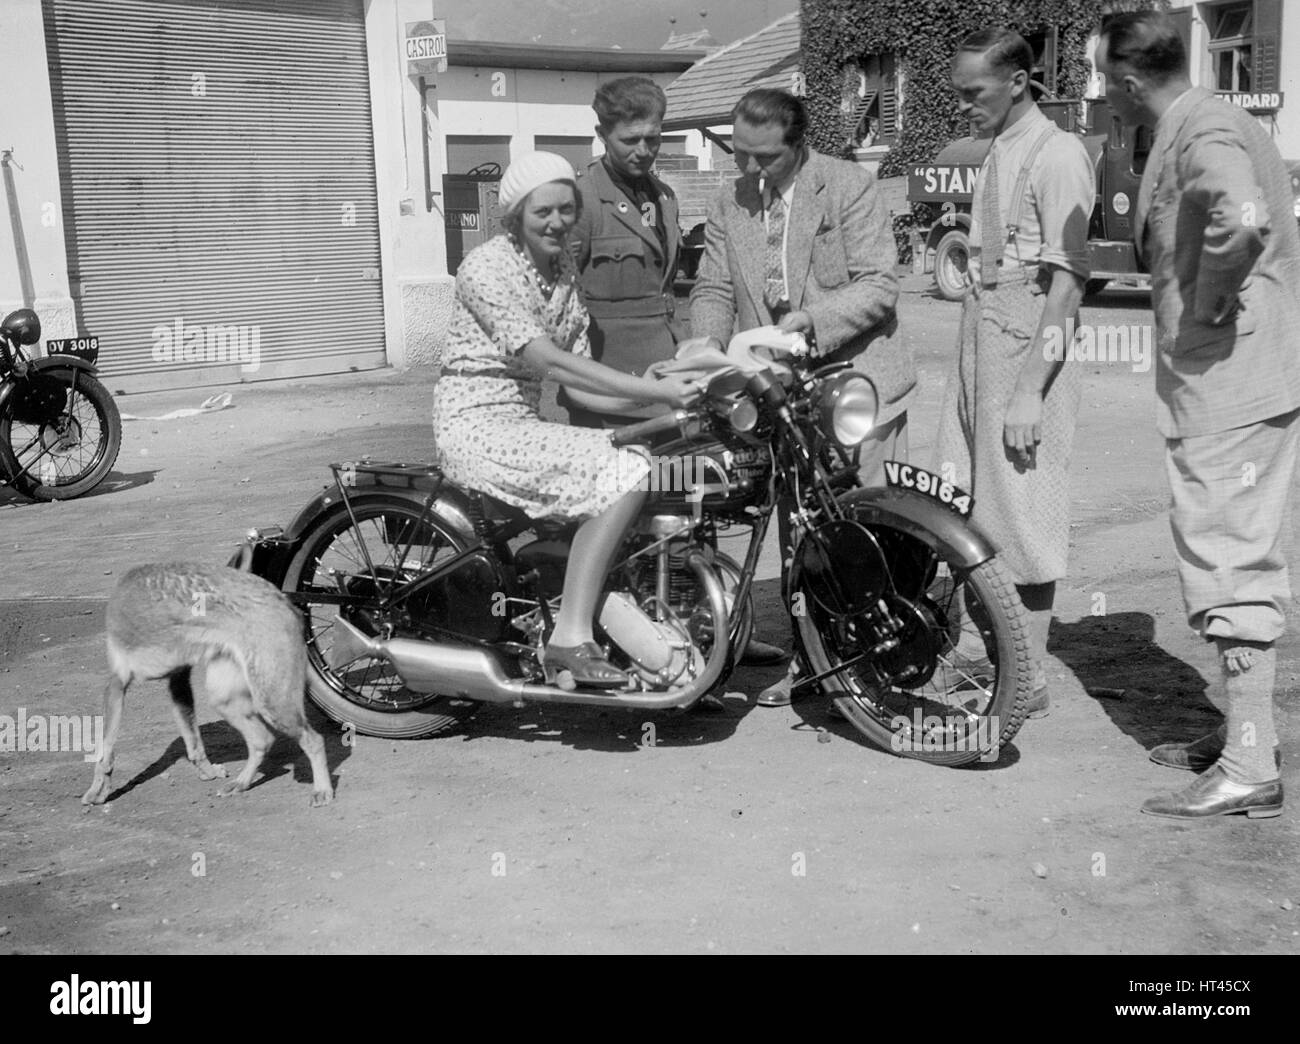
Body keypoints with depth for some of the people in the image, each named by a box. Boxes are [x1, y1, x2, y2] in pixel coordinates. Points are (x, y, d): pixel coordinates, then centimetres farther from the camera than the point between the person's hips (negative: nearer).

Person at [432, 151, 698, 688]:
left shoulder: (563, 272, 14)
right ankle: (570, 638, -23)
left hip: (524, 424, 8)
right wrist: (653, 392, -26)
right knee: (626, 472, -23)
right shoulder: (486, 266, -12)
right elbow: (551, 363, -22)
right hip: (477, 427, -8)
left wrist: (648, 392, -14)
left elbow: (578, 371, 6)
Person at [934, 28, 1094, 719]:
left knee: (1023, 519, -3)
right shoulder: (995, 154, 15)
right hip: (978, 352, 9)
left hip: (1029, 358, -9)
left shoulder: (1056, 155, -12)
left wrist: (1031, 389, -21)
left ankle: (1027, 682, 7)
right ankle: (974, 652, 28)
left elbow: (1066, 281, -17)